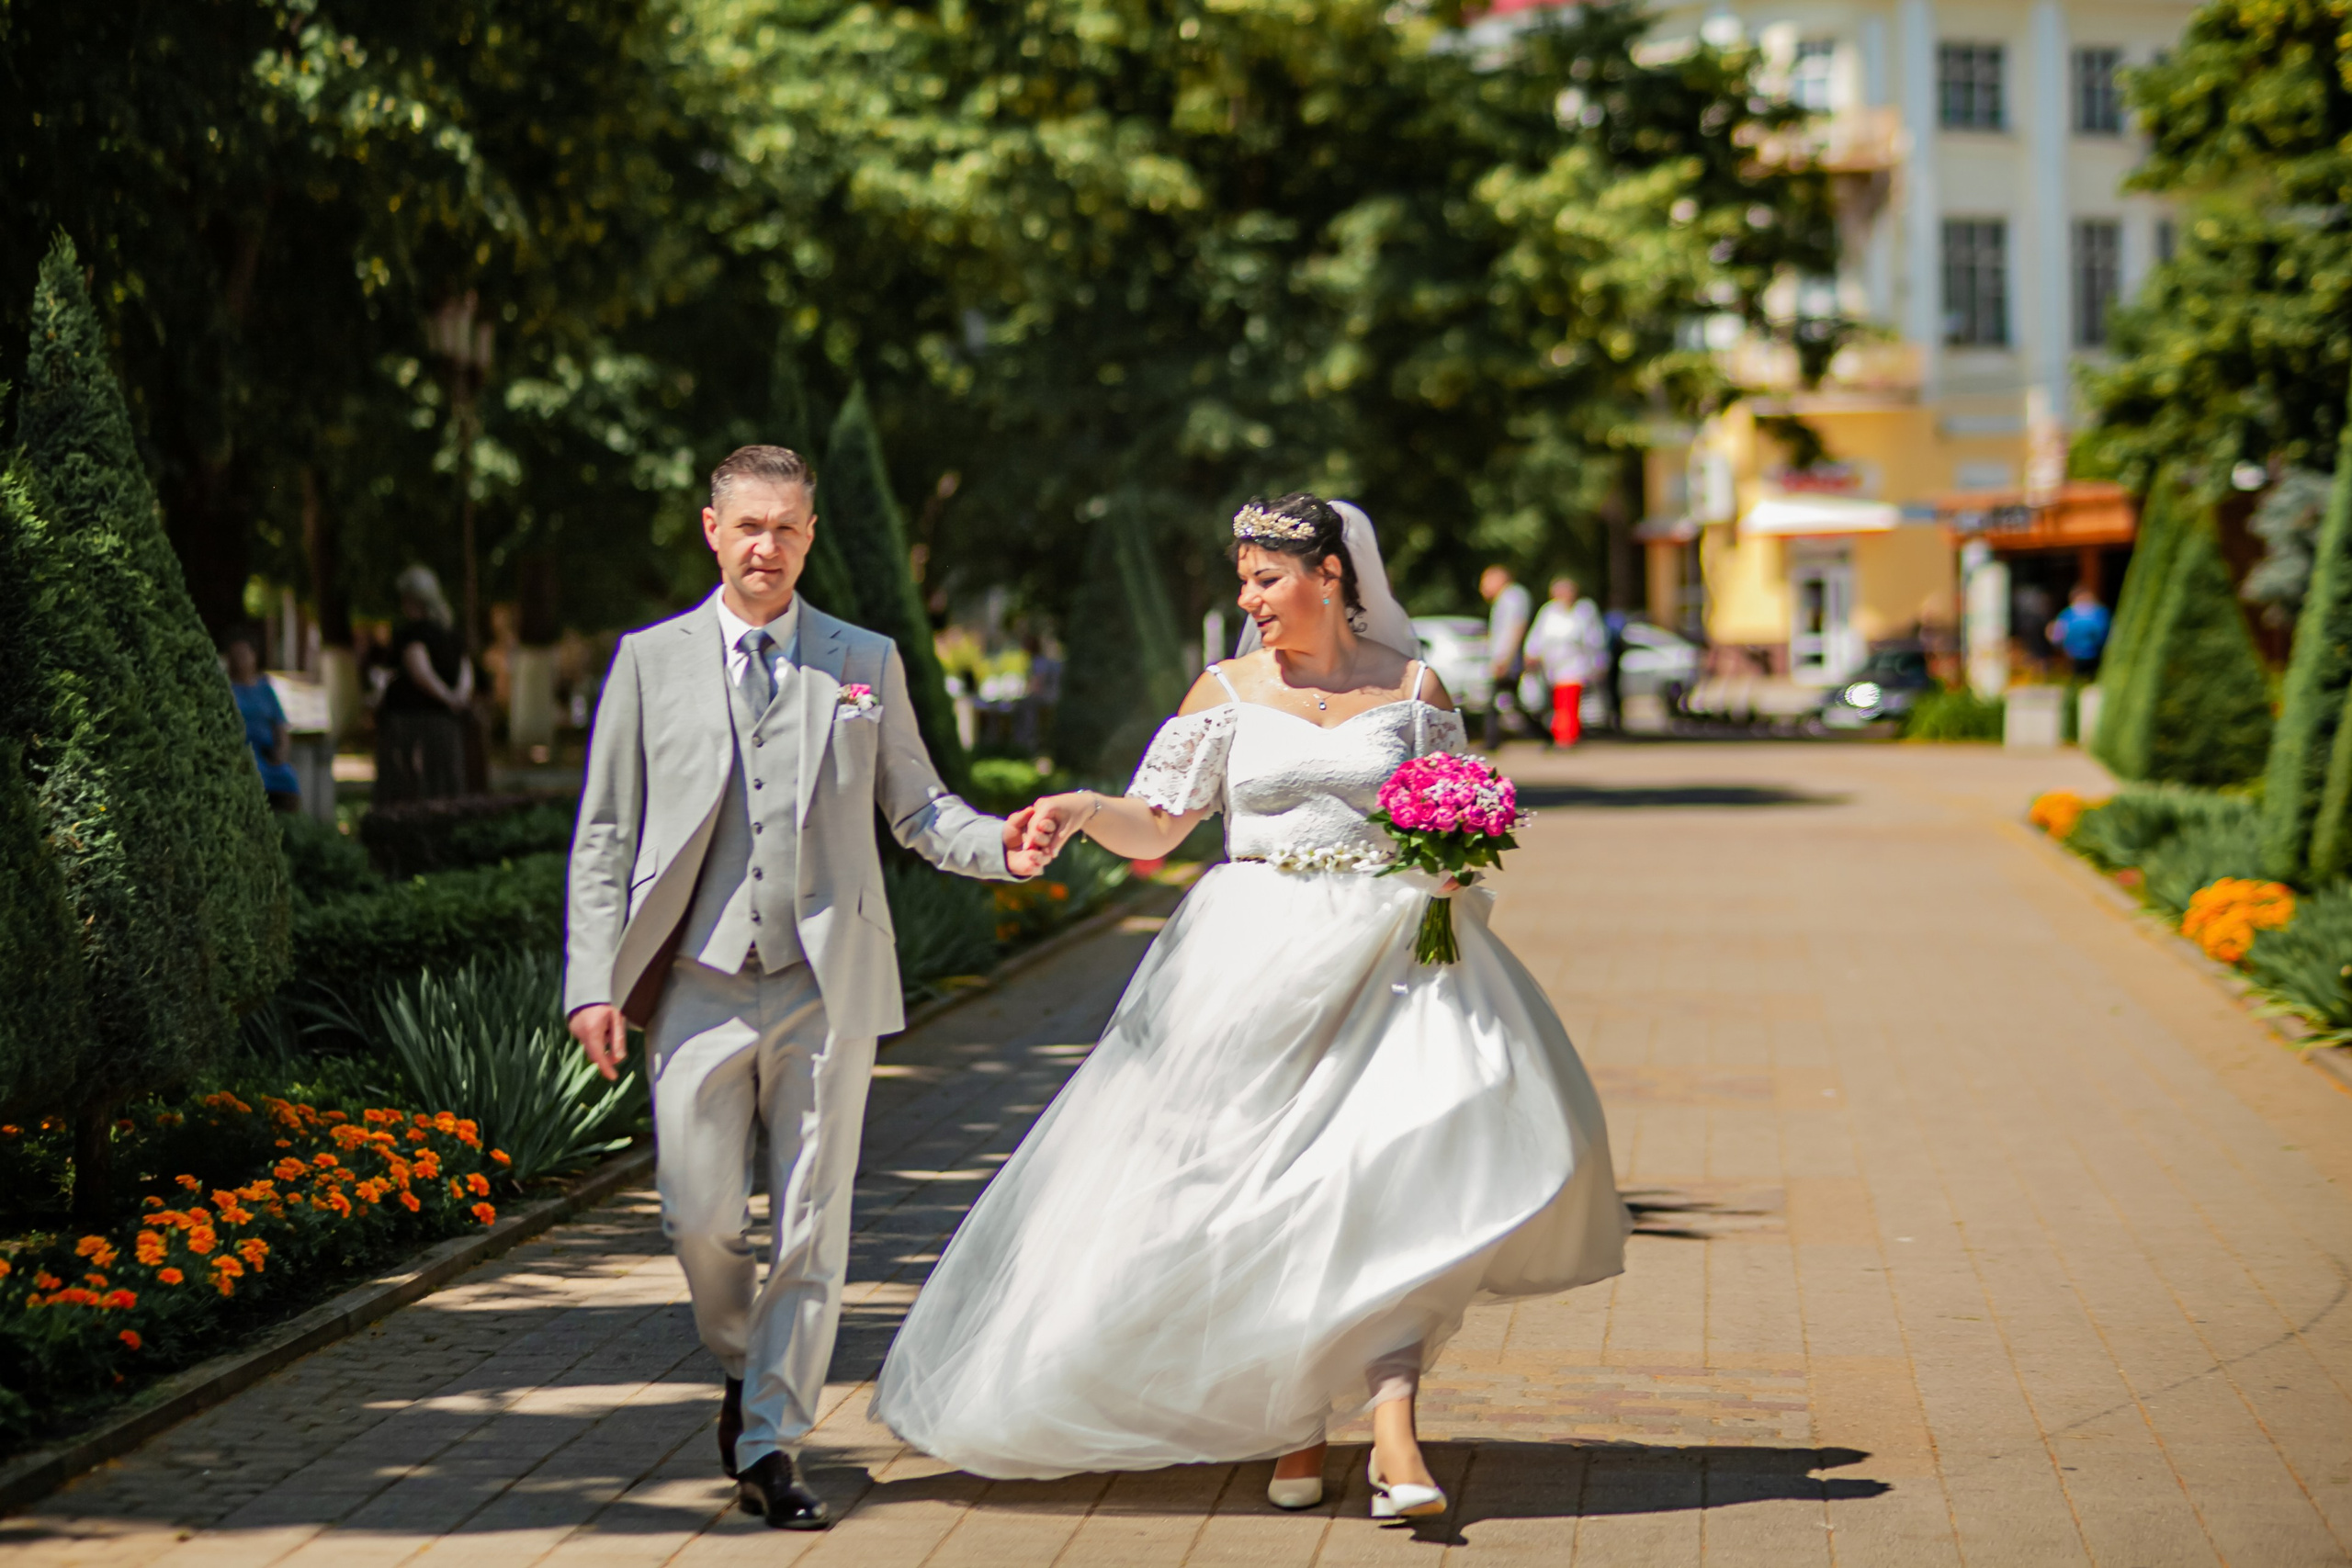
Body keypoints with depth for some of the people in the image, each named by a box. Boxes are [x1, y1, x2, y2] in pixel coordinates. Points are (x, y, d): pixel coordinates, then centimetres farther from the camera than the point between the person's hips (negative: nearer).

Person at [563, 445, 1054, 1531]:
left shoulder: (866, 663, 10)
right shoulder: (650, 660, 8)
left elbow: (914, 807, 11)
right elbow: (606, 835, 7)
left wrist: (997, 844, -11)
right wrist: (594, 982, -2)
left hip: (825, 989, 0)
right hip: (699, 987, 0)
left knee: (811, 1228, 0)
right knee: (701, 1219, -2)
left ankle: (771, 1447, 10)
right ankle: (742, 1370, 29)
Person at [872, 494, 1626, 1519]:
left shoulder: (1413, 687, 6)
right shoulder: (1228, 691, 6)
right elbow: (1155, 828, 2)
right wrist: (1082, 809, -17)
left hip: (1388, 956, -1)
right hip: (1256, 963, 1)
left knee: (1400, 1170, -16)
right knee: (1263, 1192, 3)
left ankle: (1393, 1432, -17)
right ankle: (1292, 1426, 18)